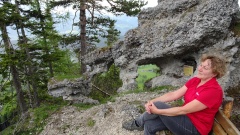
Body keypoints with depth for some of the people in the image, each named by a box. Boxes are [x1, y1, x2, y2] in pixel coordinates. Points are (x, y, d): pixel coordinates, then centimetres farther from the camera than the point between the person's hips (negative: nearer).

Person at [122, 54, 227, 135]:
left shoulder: (213, 91, -24)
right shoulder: (195, 80, 1)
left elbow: (183, 110, -26)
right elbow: (174, 95, -4)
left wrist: (157, 111, -23)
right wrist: (152, 101, -17)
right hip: (186, 118, 7)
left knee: (158, 105, -20)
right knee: (149, 125, -10)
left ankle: (138, 123, 6)